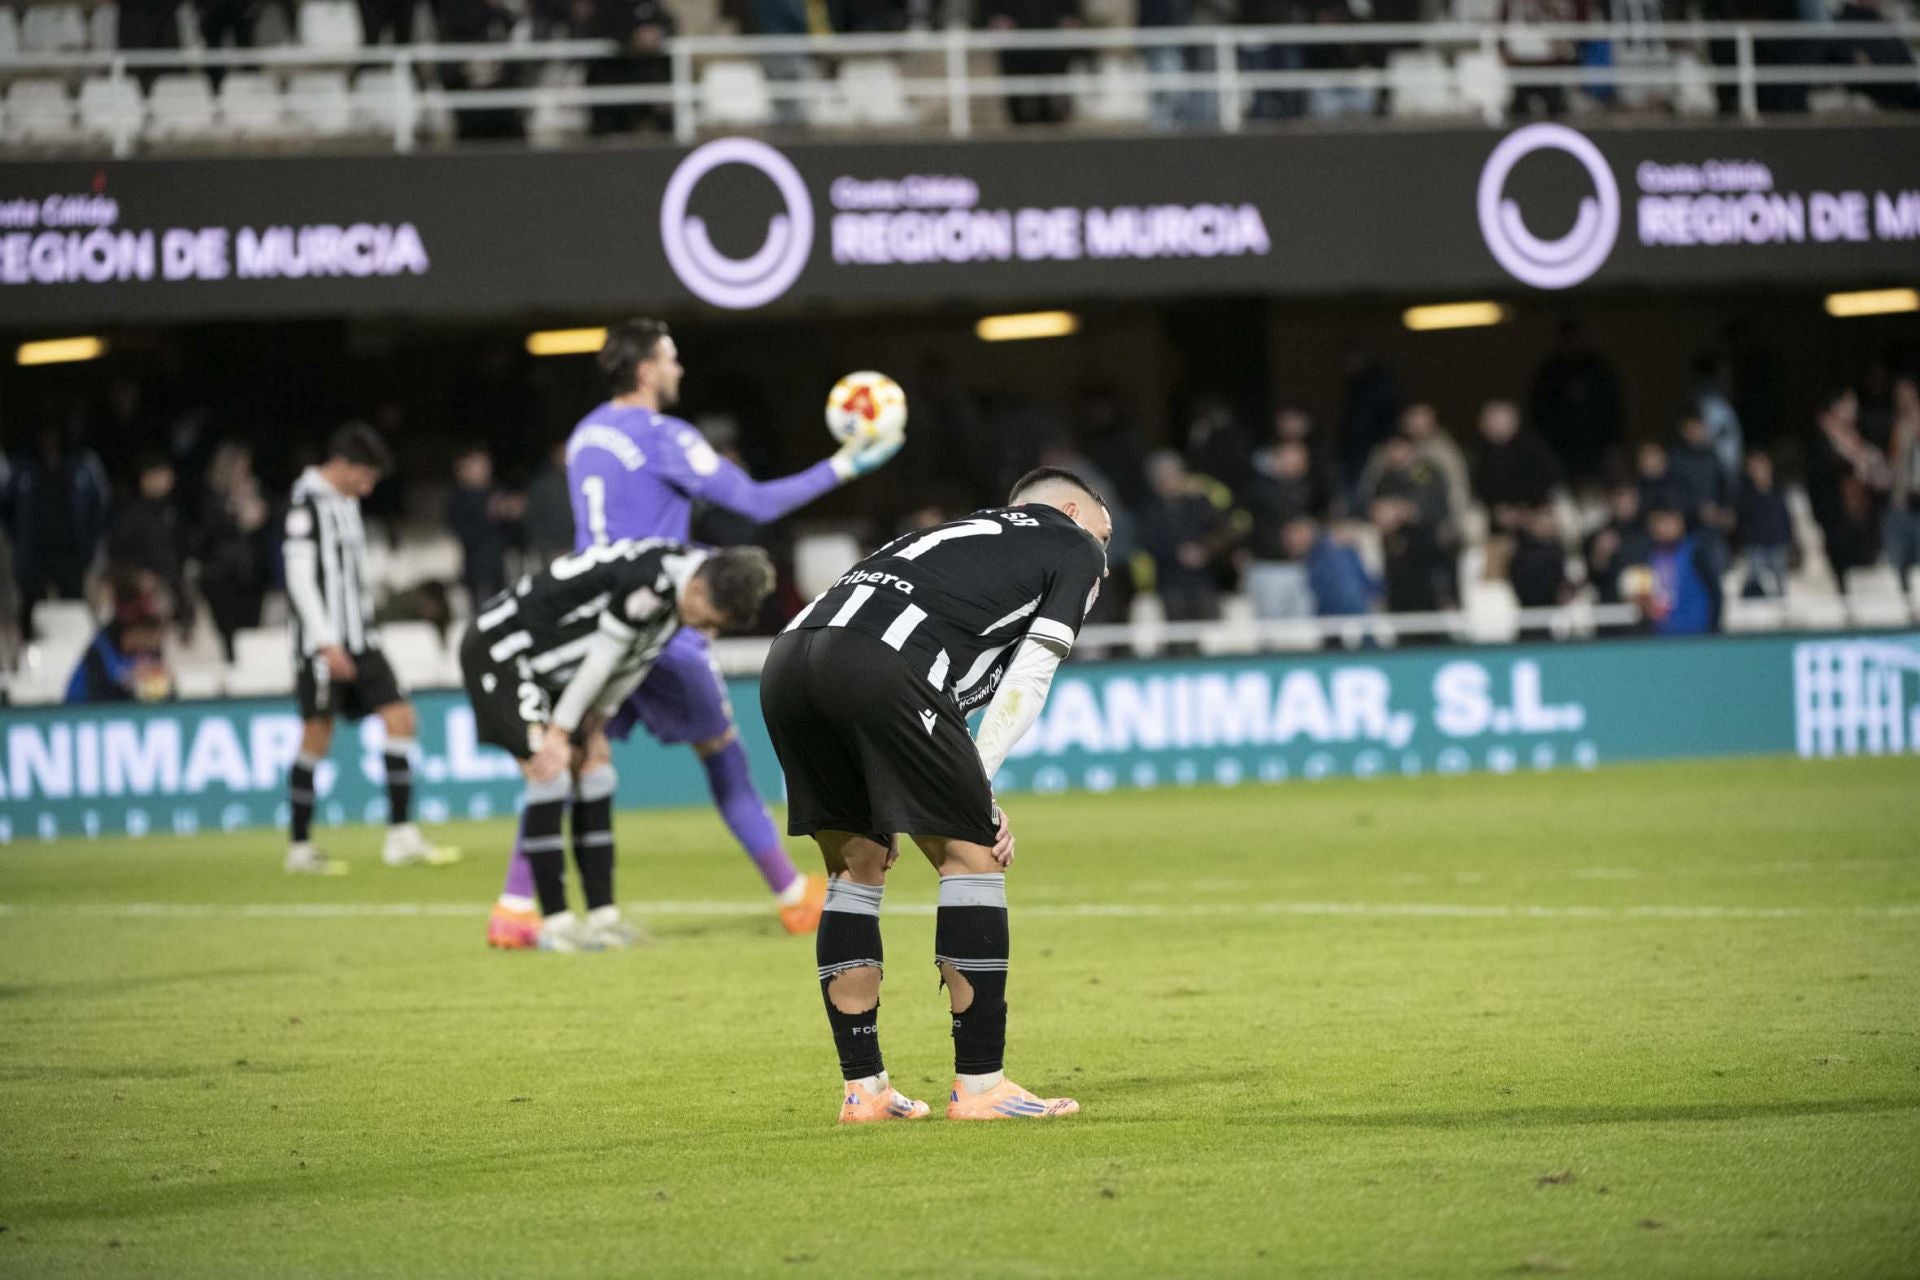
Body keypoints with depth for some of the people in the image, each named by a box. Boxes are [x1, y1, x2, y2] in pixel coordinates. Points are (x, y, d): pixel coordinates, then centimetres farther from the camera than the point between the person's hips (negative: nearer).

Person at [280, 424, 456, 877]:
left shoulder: (347, 503, 17)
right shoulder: (307, 503, -10)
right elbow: (300, 578, -16)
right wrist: (327, 643, -20)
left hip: (359, 639, 8)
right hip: (324, 642, -8)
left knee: (400, 717, -3)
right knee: (317, 734, -5)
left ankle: (401, 837, -4)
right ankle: (300, 848, 4)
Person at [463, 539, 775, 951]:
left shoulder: (680, 593, -2)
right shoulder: (650, 581, -32)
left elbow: (632, 663, 7)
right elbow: (603, 655, -24)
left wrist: (596, 725, 4)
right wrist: (560, 732, -15)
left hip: (546, 666, 9)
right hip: (499, 650, -9)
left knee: (594, 770, 4)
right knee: (549, 774, -16)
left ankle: (602, 915, 7)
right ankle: (554, 923, -11)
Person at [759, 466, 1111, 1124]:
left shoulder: (967, 532, 39)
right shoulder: (1077, 549, 22)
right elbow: (1026, 683, 9)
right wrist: (978, 786, 11)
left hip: (787, 660, 7)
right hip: (877, 667, -7)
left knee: (856, 868, 19)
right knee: (971, 858, 4)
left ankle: (863, 1088, 20)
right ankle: (980, 1086, 3)